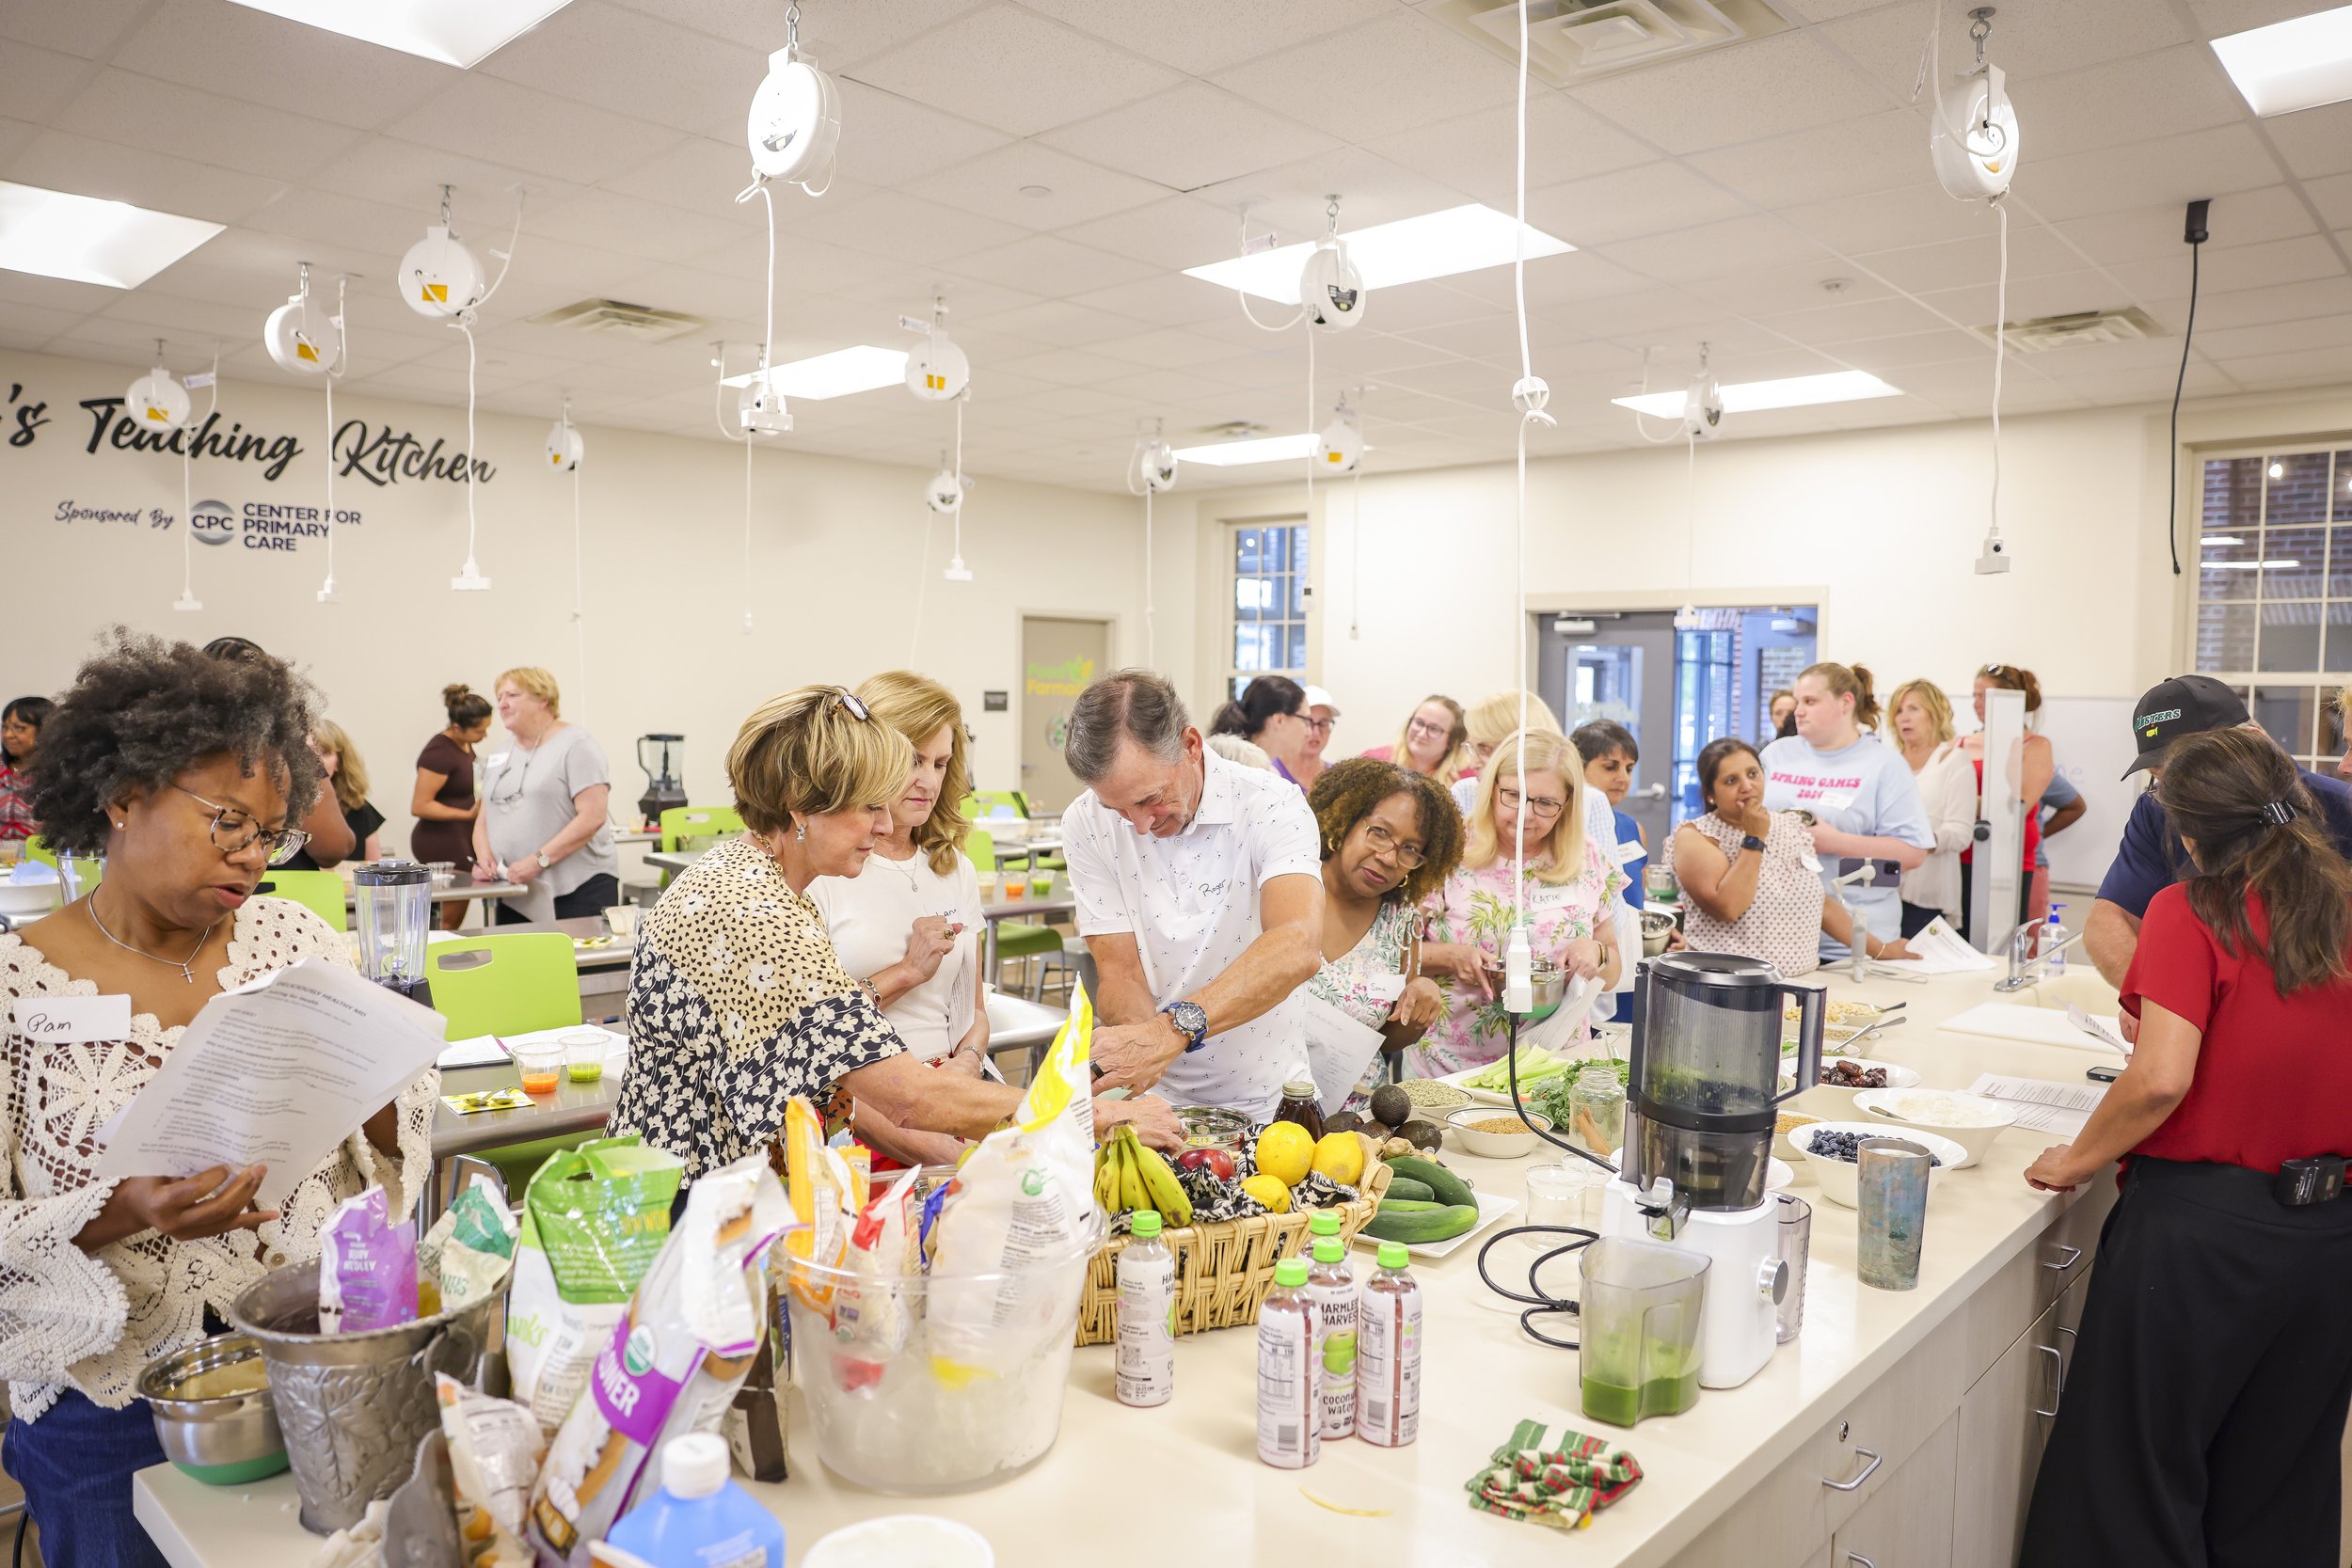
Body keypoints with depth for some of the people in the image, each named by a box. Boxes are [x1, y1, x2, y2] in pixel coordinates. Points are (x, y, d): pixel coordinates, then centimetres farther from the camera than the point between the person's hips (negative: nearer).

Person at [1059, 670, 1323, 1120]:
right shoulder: (1087, 825, -5)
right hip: (1153, 1098, 1)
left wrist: (1172, 1030, -43)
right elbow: (1119, 972, -6)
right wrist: (1139, 1042, -29)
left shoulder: (1272, 804, -14)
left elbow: (1298, 947, -30)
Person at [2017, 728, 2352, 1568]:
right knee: (2277, 1489, 22)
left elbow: (2159, 1079, -22)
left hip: (2202, 1223, -6)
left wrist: (2075, 1161, -8)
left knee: (2142, 1476, 11)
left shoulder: (2190, 910, -14)